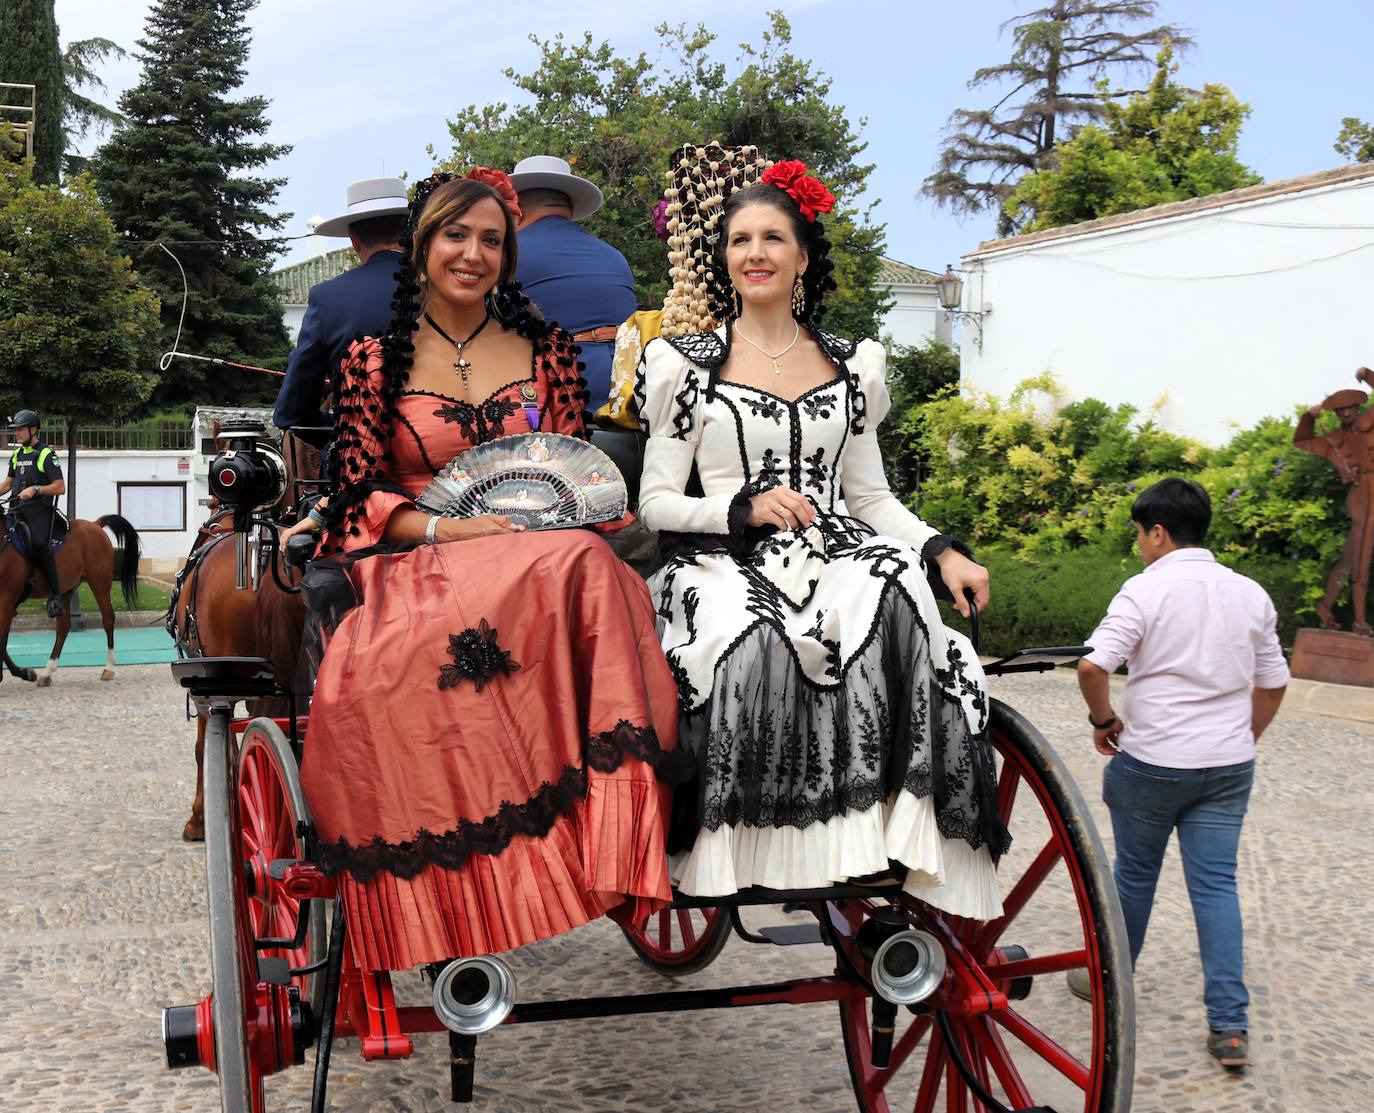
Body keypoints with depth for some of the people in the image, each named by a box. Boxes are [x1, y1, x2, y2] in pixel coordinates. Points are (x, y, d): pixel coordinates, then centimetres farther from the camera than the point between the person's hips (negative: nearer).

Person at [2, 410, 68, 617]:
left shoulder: (46, 454, -2)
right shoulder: (17, 455, 19)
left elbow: (60, 487, -7)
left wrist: (35, 489, -18)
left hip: (40, 509, -8)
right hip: (18, 510, 8)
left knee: (39, 544, -30)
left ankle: (55, 595, -24)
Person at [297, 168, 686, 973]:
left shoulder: (547, 351, 16)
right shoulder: (375, 359, 12)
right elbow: (357, 500, 7)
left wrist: (554, 519, -7)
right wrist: (445, 528, -12)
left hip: (538, 553, 1)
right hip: (418, 566, -1)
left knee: (585, 570, -38)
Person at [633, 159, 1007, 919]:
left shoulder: (850, 367, 18)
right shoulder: (690, 364, 9)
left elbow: (870, 496, 17)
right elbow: (655, 502, 4)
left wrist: (941, 550, -2)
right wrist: (747, 507, -14)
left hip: (832, 557, 3)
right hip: (726, 567, -2)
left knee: (896, 596, -34)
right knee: (753, 644, -38)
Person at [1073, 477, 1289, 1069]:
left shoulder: (1146, 589, -12)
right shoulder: (1250, 593, 5)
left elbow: (1093, 665, -23)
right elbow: (1273, 683, 13)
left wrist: (1104, 720, -6)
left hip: (1152, 761, -4)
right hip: (1229, 765, 4)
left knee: (1135, 872, 13)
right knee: (1216, 883, 5)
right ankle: (1229, 1025, 1)